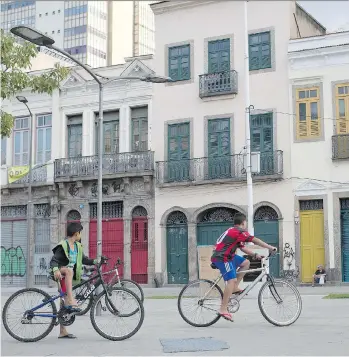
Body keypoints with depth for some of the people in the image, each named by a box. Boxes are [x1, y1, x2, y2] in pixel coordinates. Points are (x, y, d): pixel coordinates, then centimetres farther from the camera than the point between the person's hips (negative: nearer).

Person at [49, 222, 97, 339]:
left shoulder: (77, 246, 11)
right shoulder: (63, 246, -12)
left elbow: (83, 259, 17)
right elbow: (53, 261, -18)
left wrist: (95, 261, 1)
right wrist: (55, 270, -38)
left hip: (71, 277, 8)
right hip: (61, 274, -8)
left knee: (64, 305, 9)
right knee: (69, 270, -41)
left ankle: (62, 332, 13)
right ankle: (70, 301, -51)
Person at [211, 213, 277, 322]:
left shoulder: (233, 231, 21)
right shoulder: (239, 232, -10)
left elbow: (242, 248, 20)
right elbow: (255, 240, -10)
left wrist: (255, 255, 11)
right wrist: (270, 248, -3)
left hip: (226, 256, 10)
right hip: (222, 258, -10)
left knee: (246, 263, 15)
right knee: (232, 280, -19)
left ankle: (234, 288, 10)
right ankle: (223, 309, -21)